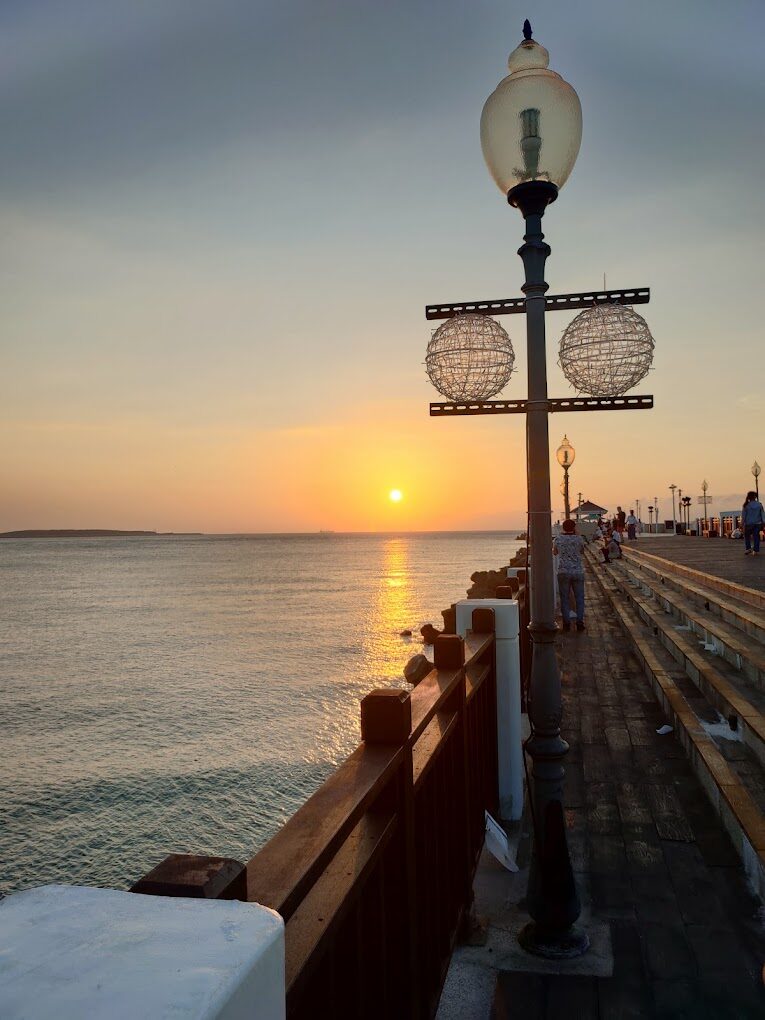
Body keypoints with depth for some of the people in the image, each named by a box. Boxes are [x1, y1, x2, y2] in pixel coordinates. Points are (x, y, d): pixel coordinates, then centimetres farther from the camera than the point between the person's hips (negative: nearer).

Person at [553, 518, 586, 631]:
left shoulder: (558, 539, -3)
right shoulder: (579, 538, -5)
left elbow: (555, 552, 16)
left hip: (563, 572, 0)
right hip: (578, 571, 0)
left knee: (564, 598, 6)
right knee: (579, 598, 9)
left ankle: (566, 622, 6)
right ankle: (580, 622, 8)